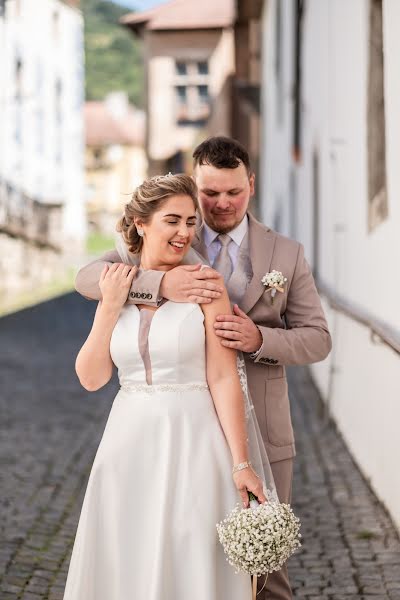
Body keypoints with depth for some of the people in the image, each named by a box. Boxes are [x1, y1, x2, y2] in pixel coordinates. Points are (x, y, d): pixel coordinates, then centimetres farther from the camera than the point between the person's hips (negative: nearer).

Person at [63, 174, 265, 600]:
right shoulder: (115, 286, 7)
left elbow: (223, 378, -9)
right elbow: (91, 377, 1)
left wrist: (241, 463, -13)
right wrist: (110, 307, -8)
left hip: (192, 442, -4)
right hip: (130, 442, 4)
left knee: (191, 565, 1)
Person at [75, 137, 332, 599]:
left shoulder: (287, 253, 4)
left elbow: (317, 339, 1)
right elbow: (87, 278, -12)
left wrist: (260, 339, -20)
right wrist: (160, 284, -30)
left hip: (261, 434, 0)